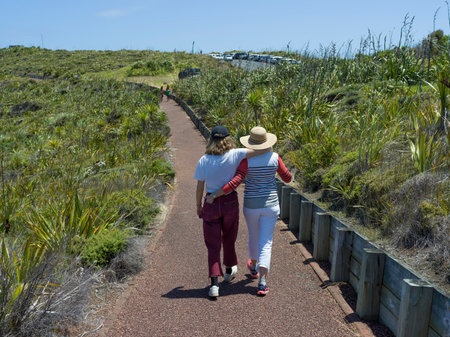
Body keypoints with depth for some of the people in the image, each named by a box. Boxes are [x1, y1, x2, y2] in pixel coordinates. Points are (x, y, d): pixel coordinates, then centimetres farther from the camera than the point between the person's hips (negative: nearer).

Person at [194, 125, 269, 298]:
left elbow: (199, 188, -4)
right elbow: (264, 149, -15)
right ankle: (229, 270, 44)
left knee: (213, 244, 5)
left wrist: (198, 206, 10)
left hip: (211, 204, 0)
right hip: (230, 202, 1)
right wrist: (267, 148, 9)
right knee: (228, 239, 22)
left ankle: (214, 283, -6)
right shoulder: (234, 155, -12)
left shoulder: (204, 161, -9)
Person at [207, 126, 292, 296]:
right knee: (265, 243, 2)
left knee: (253, 236, 24)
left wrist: (214, 195, -16)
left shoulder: (246, 160, -14)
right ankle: (262, 281, -12)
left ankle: (253, 267, 48)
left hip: (251, 204, 0)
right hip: (270, 203, 0)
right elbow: (287, 178, 5)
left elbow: (235, 182, -23)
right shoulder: (274, 157, -7)